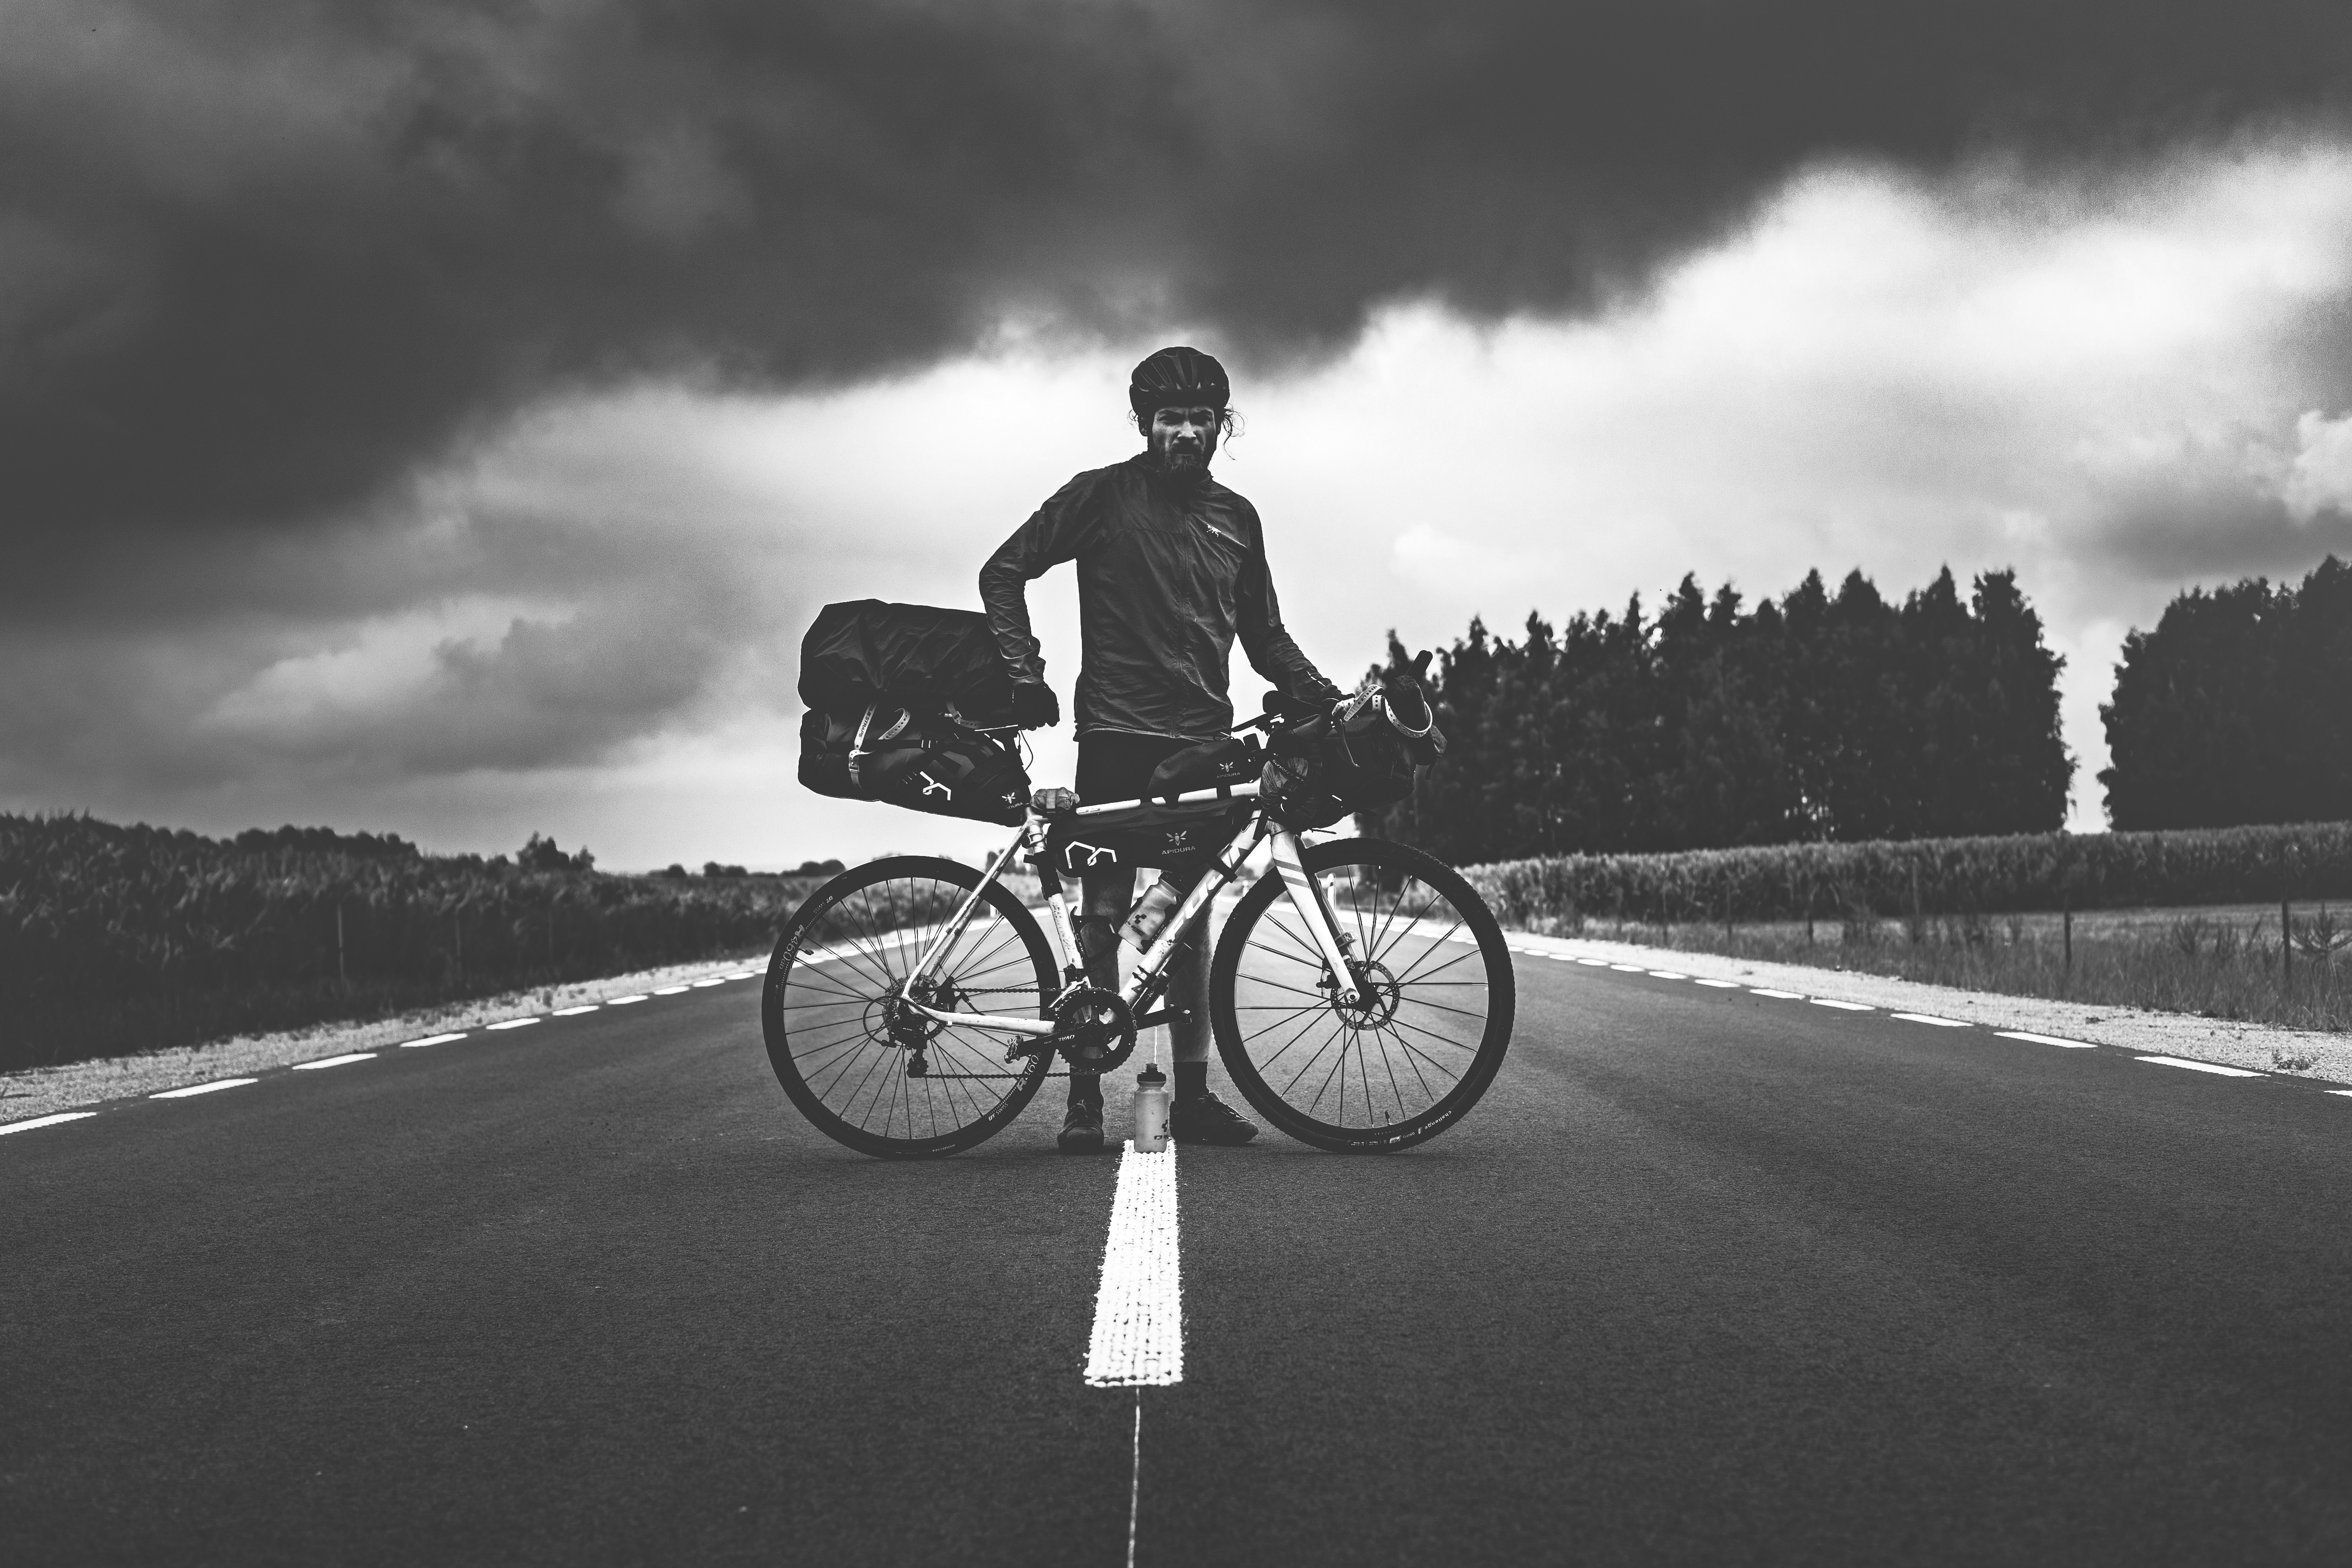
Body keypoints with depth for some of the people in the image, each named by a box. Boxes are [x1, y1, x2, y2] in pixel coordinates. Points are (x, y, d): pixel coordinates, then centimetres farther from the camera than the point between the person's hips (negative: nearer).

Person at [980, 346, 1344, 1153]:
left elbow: (1264, 635, 20)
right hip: (1117, 732, -4)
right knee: (1103, 911, -5)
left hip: (1201, 742, 4)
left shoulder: (1236, 518, 13)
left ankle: (1192, 1092, 10)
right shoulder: (1101, 495, 1)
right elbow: (1003, 572, 3)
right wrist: (1025, 673, -7)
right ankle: (1085, 1095, -2)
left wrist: (1323, 694, 5)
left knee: (1190, 918, 6)